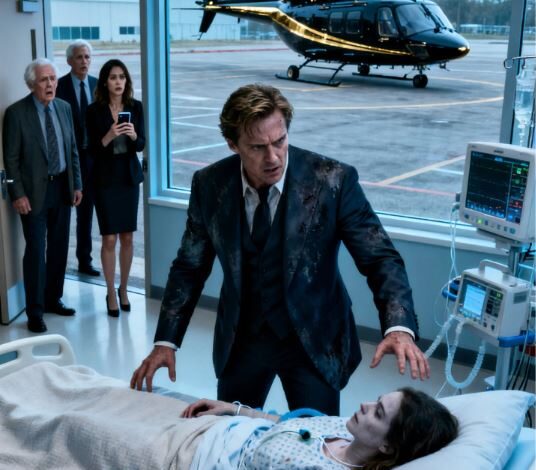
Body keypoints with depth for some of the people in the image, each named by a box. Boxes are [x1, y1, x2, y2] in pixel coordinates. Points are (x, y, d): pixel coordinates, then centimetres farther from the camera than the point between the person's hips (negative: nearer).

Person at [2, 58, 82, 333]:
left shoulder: (64, 108, 6)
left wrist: (76, 185, 8)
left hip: (62, 187, 5)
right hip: (34, 190, -5)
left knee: (59, 248, 13)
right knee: (35, 251, -2)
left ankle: (53, 299, 29)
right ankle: (35, 312, 8)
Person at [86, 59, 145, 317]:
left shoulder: (135, 107, 0)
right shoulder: (94, 110, -7)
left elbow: (141, 145, 1)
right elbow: (92, 150, -7)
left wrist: (133, 135, -20)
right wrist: (109, 136, -24)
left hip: (129, 175, 3)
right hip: (105, 177, -2)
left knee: (127, 237, 8)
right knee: (109, 238, -1)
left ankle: (123, 289, 24)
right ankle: (111, 293, 12)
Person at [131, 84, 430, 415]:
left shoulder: (333, 181, -18)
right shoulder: (209, 185, -9)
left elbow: (381, 259, -16)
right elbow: (189, 269, 1)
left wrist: (399, 327, -33)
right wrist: (166, 341, -6)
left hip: (313, 338, -2)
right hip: (241, 337, 3)